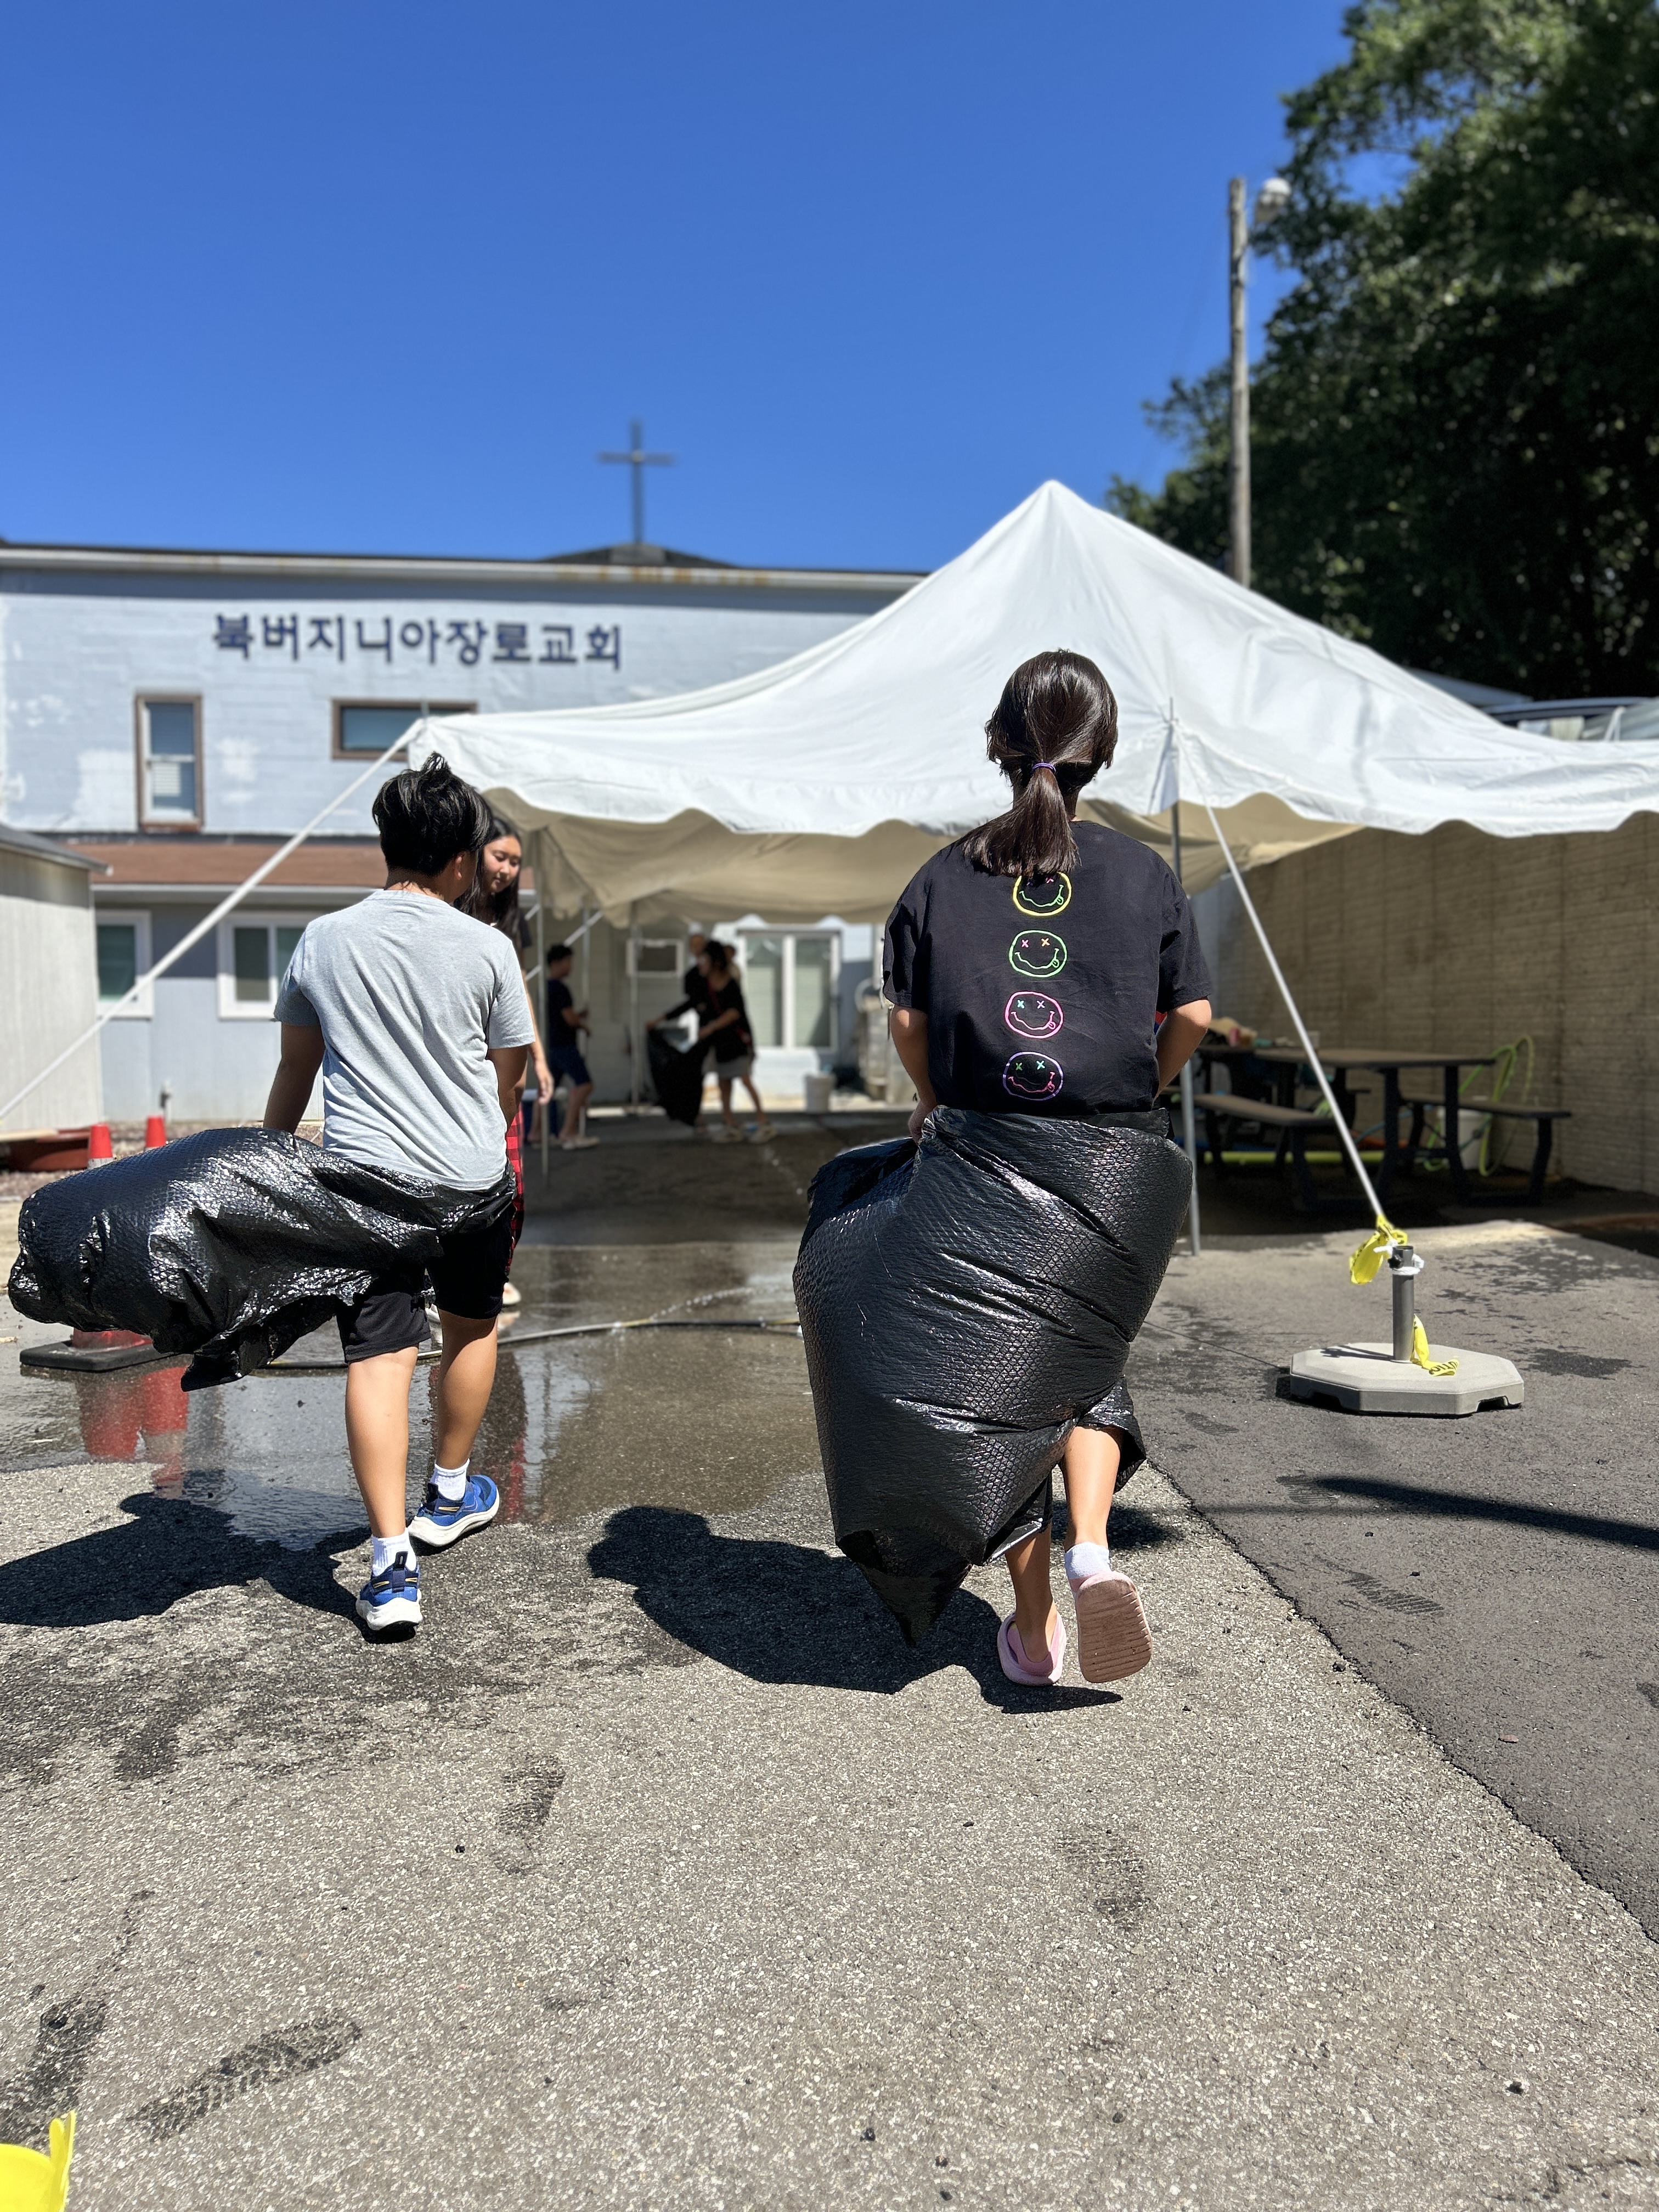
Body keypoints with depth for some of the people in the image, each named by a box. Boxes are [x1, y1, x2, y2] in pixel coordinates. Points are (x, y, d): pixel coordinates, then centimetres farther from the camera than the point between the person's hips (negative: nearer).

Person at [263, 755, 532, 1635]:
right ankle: (448, 1496, 38)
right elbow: (508, 1077, 6)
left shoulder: (321, 941, 3)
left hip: (362, 1177, 1)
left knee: (378, 1357, 0)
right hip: (470, 1178, -1)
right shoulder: (486, 949, -4)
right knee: (472, 1329, 21)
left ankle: (392, 1564, -7)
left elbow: (295, 1071, 12)